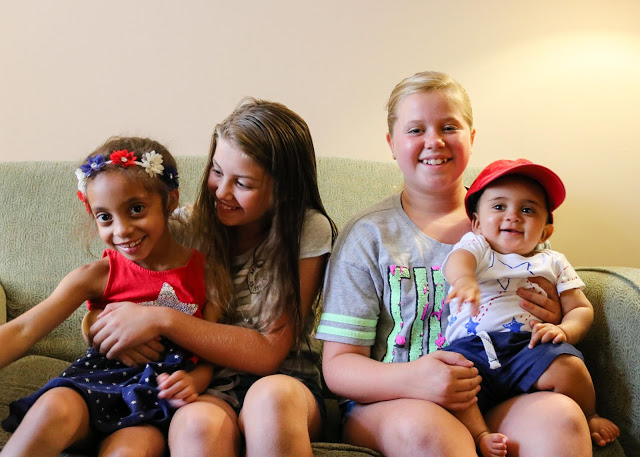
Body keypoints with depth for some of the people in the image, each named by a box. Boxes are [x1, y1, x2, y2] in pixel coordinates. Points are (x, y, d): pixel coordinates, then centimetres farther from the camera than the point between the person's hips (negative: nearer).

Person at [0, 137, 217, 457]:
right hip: (96, 385, 2)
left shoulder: (204, 272, 1)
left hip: (156, 401, -1)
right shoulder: (96, 276, 2)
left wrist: (191, 383, -19)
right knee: (55, 407, -32)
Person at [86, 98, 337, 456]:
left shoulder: (309, 231, -5)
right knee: (198, 423, -37)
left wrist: (163, 320, -17)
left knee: (271, 396, -36)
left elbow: (269, 353, -11)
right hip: (208, 388, 0)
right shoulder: (189, 225, 2)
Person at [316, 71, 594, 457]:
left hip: (496, 404, 2)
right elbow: (338, 365, -3)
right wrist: (409, 380, -23)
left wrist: (554, 321, -5)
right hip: (388, 405, -2)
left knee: (561, 415, -29)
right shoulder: (369, 235, 2)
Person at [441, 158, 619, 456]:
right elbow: (457, 260, -7)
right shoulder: (476, 246, 19)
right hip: (473, 346, -1)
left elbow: (581, 309, 20)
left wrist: (563, 330, -6)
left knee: (568, 368, -28)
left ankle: (588, 418, 2)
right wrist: (464, 279, -35)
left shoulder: (553, 263, 25)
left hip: (528, 345, 2)